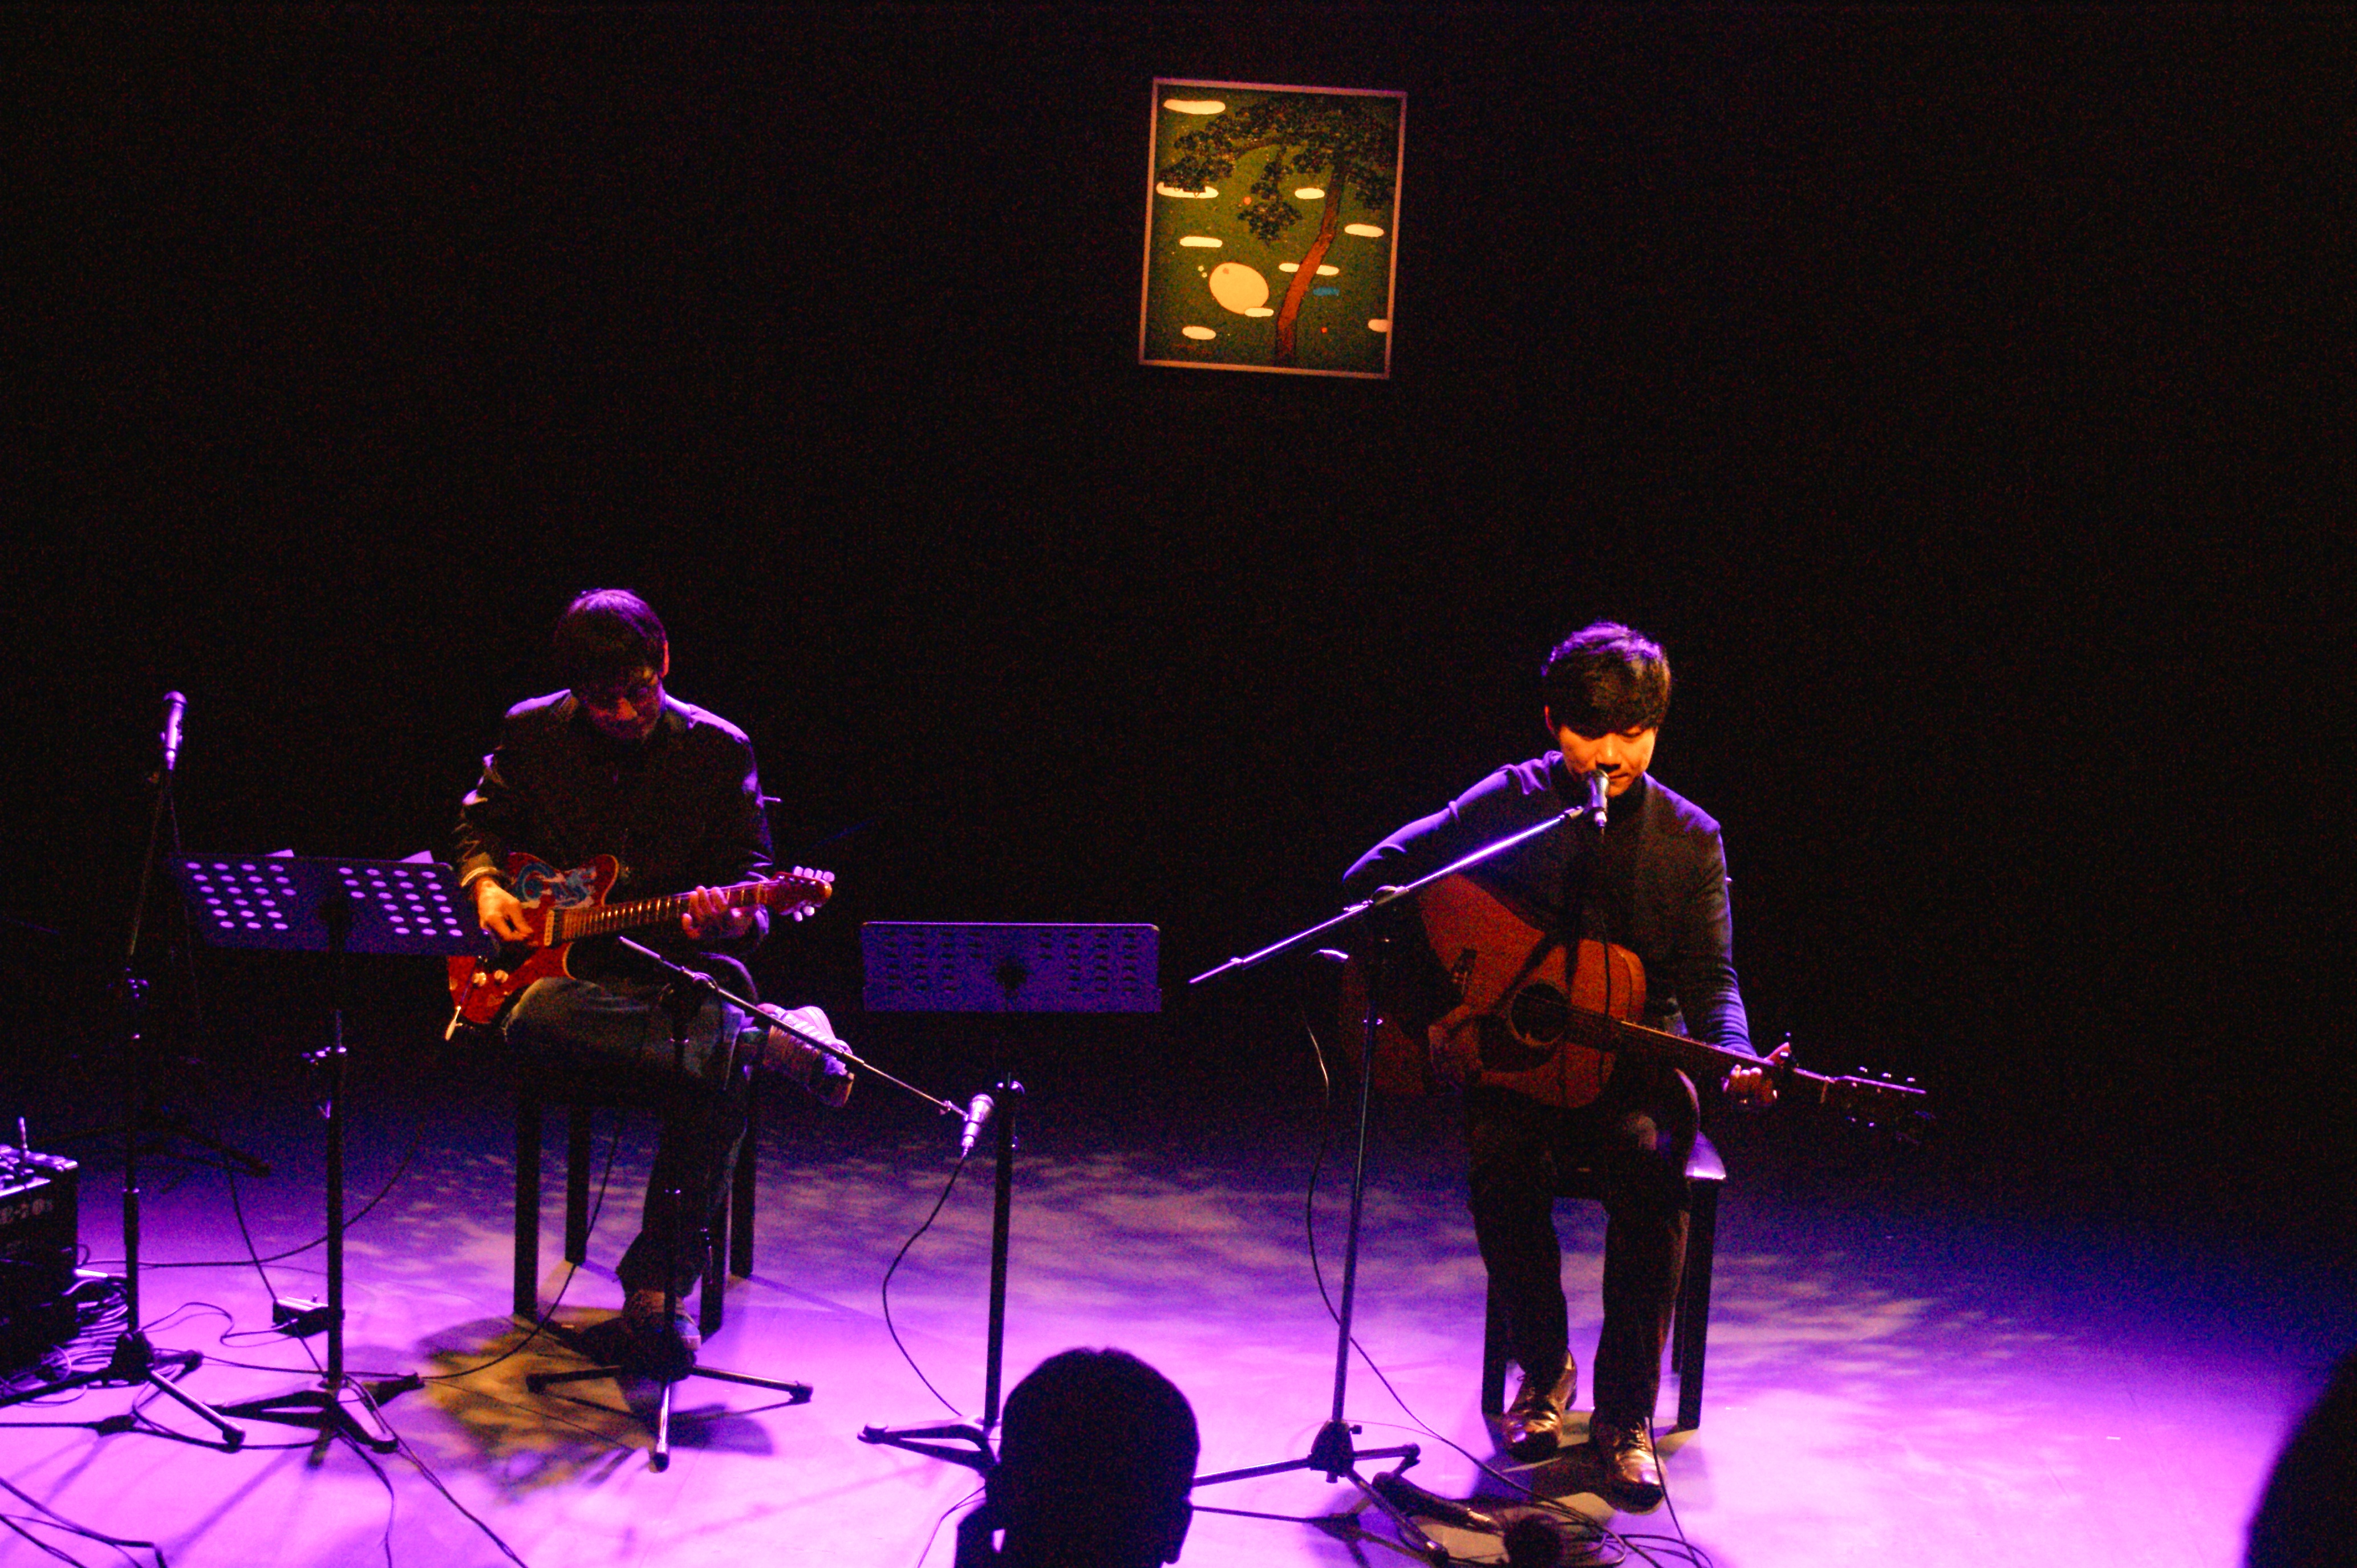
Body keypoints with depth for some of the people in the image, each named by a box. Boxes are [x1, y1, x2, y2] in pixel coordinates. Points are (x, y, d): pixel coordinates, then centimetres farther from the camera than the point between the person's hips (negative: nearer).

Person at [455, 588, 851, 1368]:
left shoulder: (719, 749, 3)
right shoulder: (532, 732, 6)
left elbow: (751, 876, 4)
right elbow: (480, 823, 21)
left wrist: (732, 919, -20)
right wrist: (486, 886, -1)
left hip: (681, 970, -1)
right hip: (566, 971, 1)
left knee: (716, 1087, -35)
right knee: (536, 1023, -37)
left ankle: (657, 1287, -20)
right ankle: (770, 1042, -30)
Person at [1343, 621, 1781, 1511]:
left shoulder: (1689, 838, 2)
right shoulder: (1507, 804, -2)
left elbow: (1709, 980, 0)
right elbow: (1372, 881, -1)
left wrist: (1735, 1061, -23)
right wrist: (1432, 1011, -11)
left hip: (1635, 1062, 1)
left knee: (1653, 1163, -32)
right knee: (1500, 1161, -33)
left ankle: (1626, 1413, -17)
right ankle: (1544, 1369, -6)